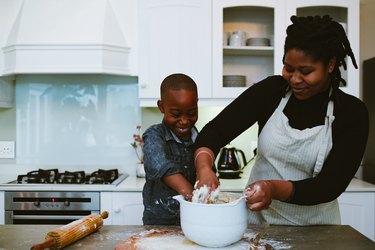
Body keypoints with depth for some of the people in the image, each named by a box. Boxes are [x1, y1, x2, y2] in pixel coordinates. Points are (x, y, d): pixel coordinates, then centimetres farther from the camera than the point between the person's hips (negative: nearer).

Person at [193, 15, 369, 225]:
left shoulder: (352, 113, -9)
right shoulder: (271, 90, -8)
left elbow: (332, 184, -15)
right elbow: (216, 130, -11)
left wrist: (275, 189, -31)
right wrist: (204, 167, -30)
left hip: (313, 227, 0)